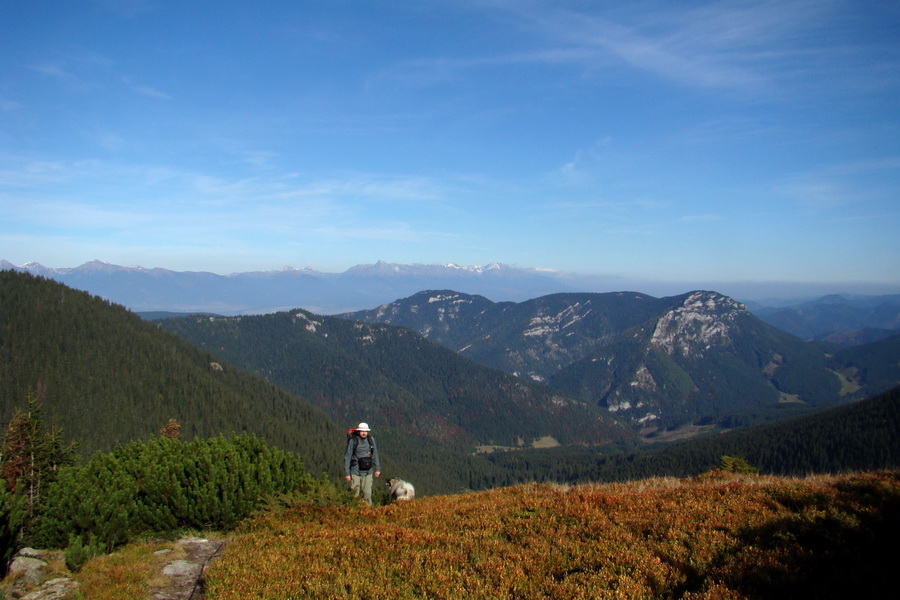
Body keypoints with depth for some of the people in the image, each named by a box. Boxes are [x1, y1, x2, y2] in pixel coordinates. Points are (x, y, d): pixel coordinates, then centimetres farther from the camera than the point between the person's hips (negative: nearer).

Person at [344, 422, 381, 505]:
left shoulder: (371, 440, 2)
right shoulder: (353, 441, -9)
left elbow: (375, 454, 13)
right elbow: (347, 457, -6)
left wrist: (377, 468, 12)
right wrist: (347, 473, -8)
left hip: (368, 472, 3)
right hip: (356, 471, -3)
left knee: (367, 493, 5)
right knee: (355, 494, -3)